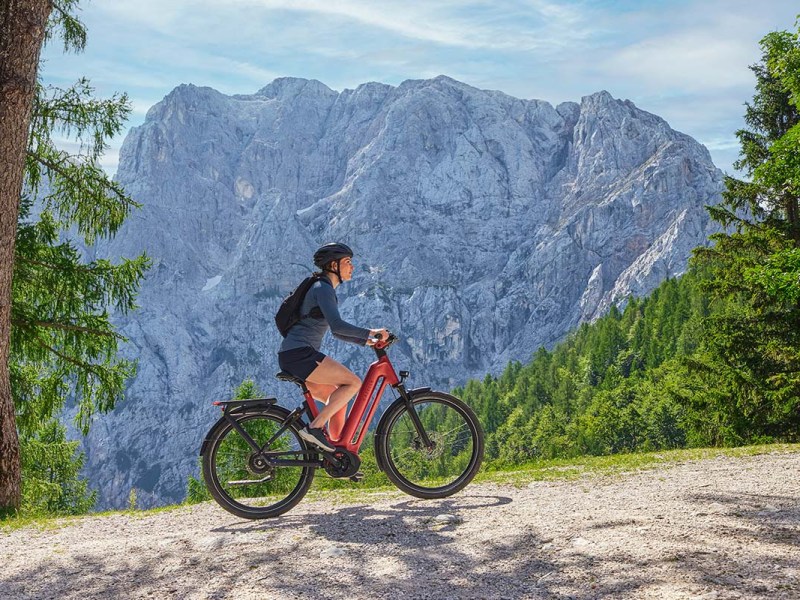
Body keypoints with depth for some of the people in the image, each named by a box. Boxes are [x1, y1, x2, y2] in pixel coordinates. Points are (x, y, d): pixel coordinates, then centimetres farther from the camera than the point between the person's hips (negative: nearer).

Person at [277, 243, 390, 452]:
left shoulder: (326, 289, 22)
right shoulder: (323, 289, -9)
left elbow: (336, 331, 27)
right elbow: (337, 325, -23)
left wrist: (366, 341, 17)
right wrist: (370, 332, -16)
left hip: (292, 356, 10)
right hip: (299, 353, -10)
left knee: (338, 398, 11)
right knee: (353, 382, -13)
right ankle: (314, 427, -15)